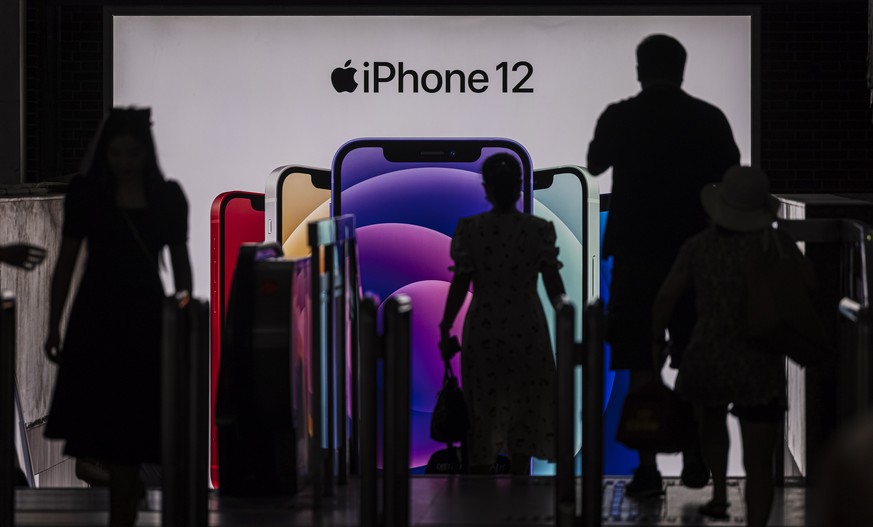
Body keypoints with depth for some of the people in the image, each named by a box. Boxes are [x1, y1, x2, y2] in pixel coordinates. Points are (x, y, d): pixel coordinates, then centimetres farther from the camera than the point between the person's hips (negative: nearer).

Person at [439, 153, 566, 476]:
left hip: (482, 328, 0)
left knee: (482, 407, 8)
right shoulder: (540, 230, -6)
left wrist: (445, 329, 2)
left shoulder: (468, 229, -8)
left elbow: (460, 285, -7)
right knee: (525, 409, 11)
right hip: (528, 328, 0)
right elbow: (553, 283, -3)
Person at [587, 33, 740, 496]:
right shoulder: (708, 119, -3)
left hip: (635, 254, -1)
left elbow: (595, 164, 15)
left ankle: (647, 467, -1)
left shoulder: (618, 118, -4)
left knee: (640, 366, 2)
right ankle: (694, 458, 21)